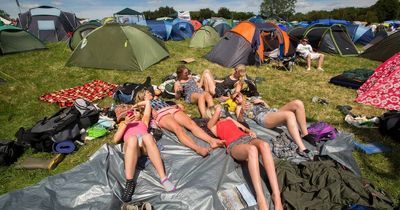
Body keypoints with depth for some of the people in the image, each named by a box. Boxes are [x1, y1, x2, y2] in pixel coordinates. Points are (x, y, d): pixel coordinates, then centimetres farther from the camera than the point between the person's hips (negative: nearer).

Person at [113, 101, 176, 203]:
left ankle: (163, 178, -47)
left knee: (147, 136, -37)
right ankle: (129, 182, -45)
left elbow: (148, 102, 41)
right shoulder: (123, 124, 39)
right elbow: (115, 139, 19)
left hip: (145, 142, 1)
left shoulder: (143, 121, 40)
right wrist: (125, 123, 10)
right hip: (130, 143, 0)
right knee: (133, 139, -37)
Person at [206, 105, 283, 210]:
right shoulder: (211, 125, 21)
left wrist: (249, 131, 10)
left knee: (264, 144, -33)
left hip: (246, 138, 5)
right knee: (252, 149, -40)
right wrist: (217, 109, 27)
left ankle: (276, 195, -40)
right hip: (234, 145, -4)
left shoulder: (229, 119, 38)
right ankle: (261, 199, -46)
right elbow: (218, 109, 4)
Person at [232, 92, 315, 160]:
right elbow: (239, 120, -4)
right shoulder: (239, 107, 18)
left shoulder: (253, 100, 34)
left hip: (273, 111, 6)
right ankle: (301, 149, -43)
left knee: (298, 103, -18)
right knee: (289, 114, -36)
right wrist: (242, 111, -23)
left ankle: (305, 134, -14)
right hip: (263, 117, -6)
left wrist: (262, 101, 12)